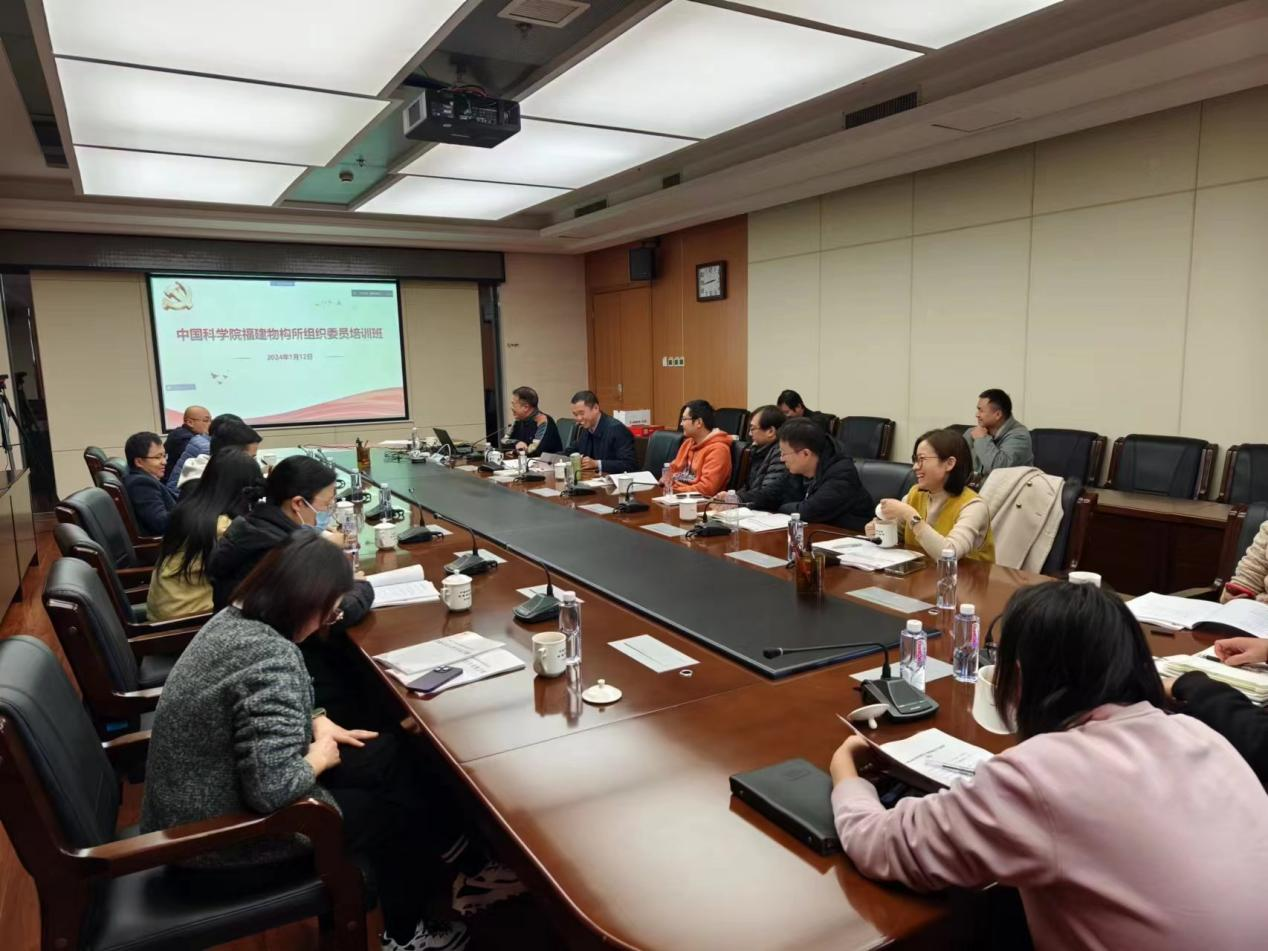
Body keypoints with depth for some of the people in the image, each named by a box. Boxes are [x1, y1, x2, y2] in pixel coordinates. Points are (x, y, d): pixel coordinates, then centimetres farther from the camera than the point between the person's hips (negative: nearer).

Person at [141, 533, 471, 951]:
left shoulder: (234, 617, -2)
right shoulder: (271, 658, -32)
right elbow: (272, 788, -35)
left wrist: (315, 721, 1)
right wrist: (319, 757, -15)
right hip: (218, 845, -9)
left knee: (383, 755, 11)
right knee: (399, 816, 7)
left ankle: (439, 859, 28)